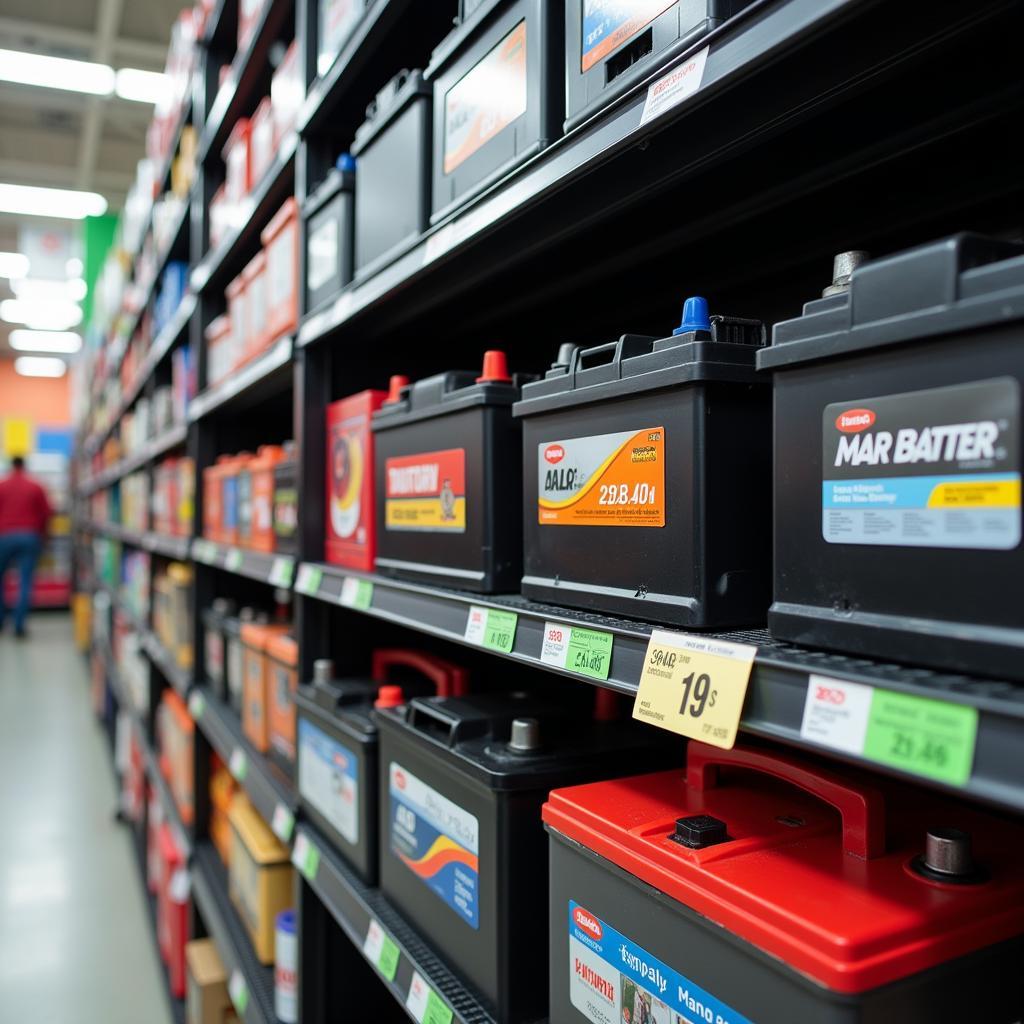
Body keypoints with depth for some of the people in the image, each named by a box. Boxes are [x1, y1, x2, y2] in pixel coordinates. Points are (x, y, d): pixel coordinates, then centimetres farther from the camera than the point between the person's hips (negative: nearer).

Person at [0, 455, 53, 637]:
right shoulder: (35, 487, 5)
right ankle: (19, 625, -7)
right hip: (30, 537, 0)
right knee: (25, 582, -1)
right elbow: (47, 513, 4)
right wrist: (41, 534, 18)